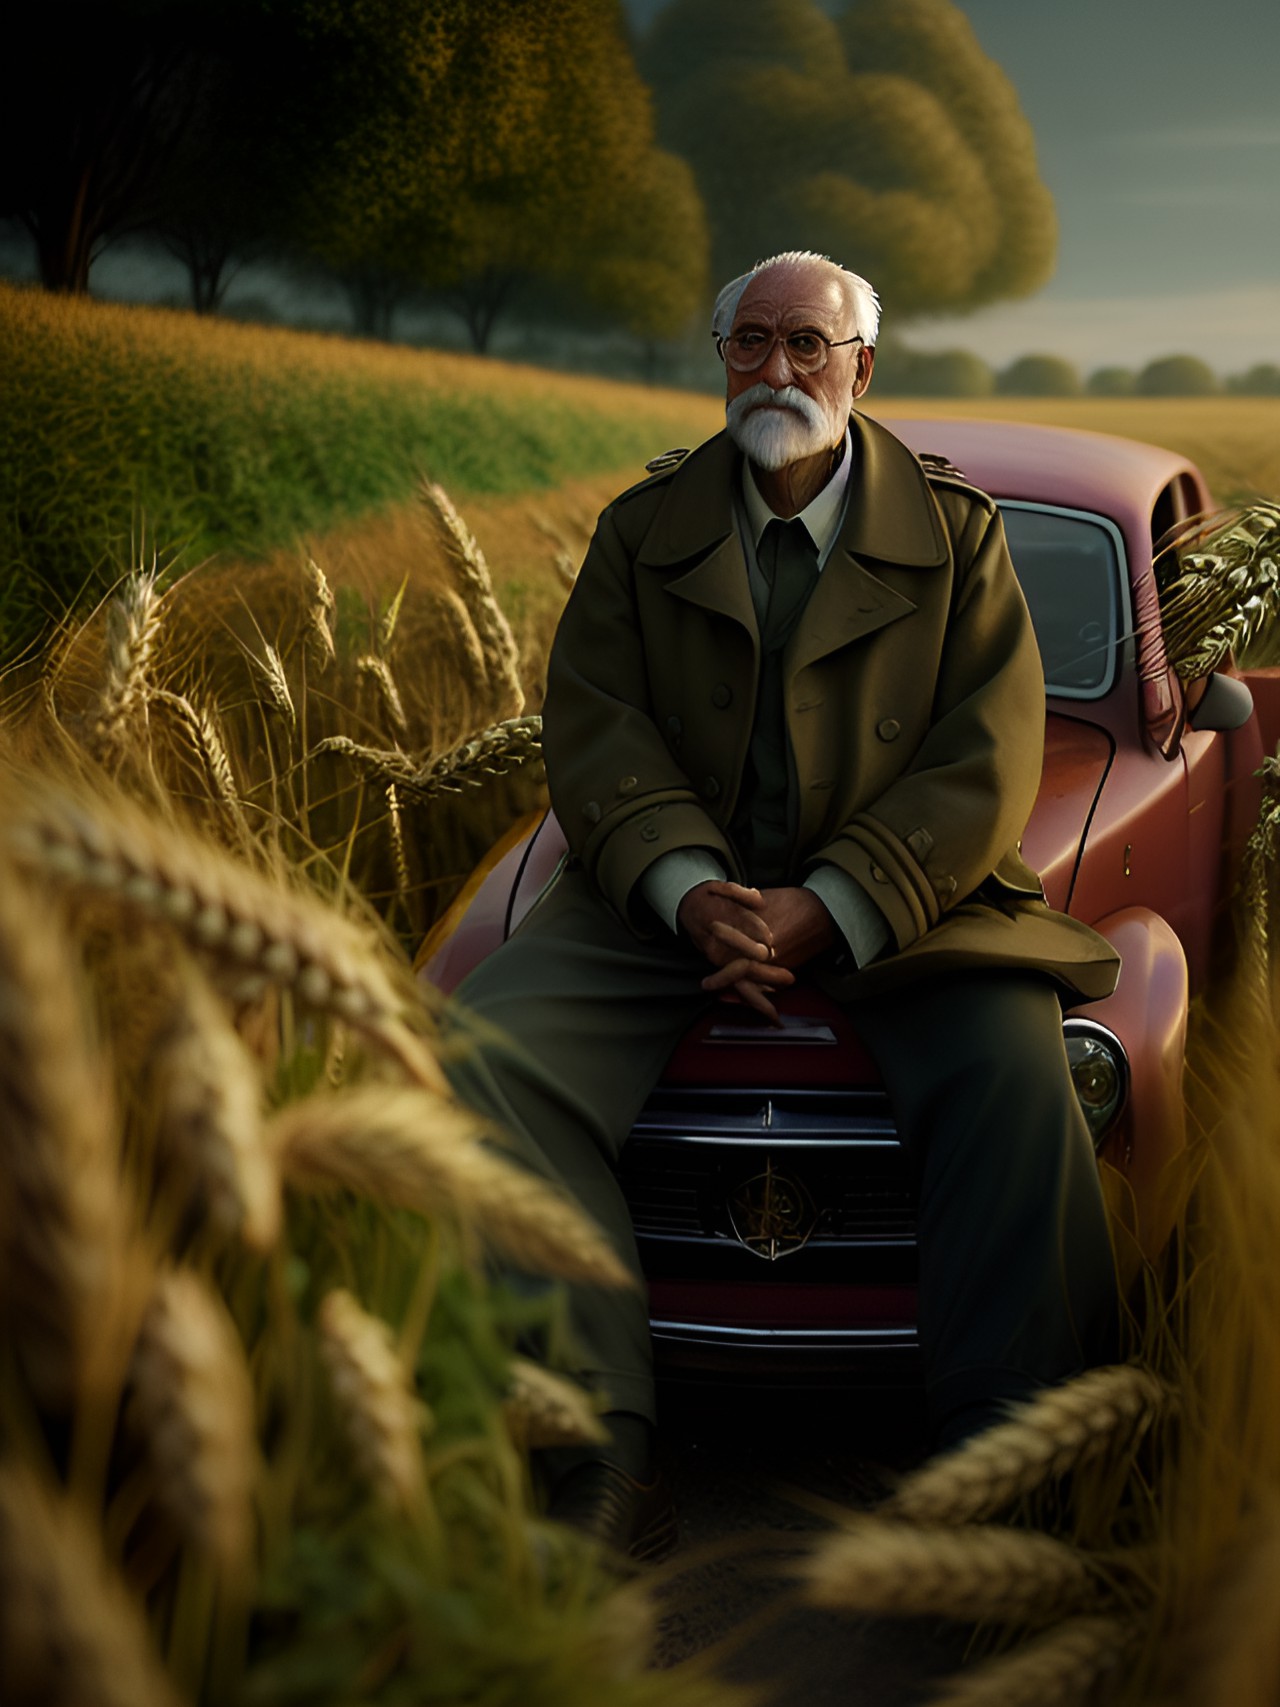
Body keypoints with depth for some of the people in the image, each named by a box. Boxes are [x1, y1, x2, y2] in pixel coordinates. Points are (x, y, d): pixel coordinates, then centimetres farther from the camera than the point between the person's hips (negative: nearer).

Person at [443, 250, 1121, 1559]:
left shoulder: (957, 533, 6)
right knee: (484, 1051, -24)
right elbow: (594, 733, 1)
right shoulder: (641, 530, 11)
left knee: (1013, 1073, -31)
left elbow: (985, 767, -4)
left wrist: (826, 911, -18)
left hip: (902, 898, -1)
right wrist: (691, 891, -19)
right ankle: (609, 1462, -24)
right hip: (672, 893, 2)